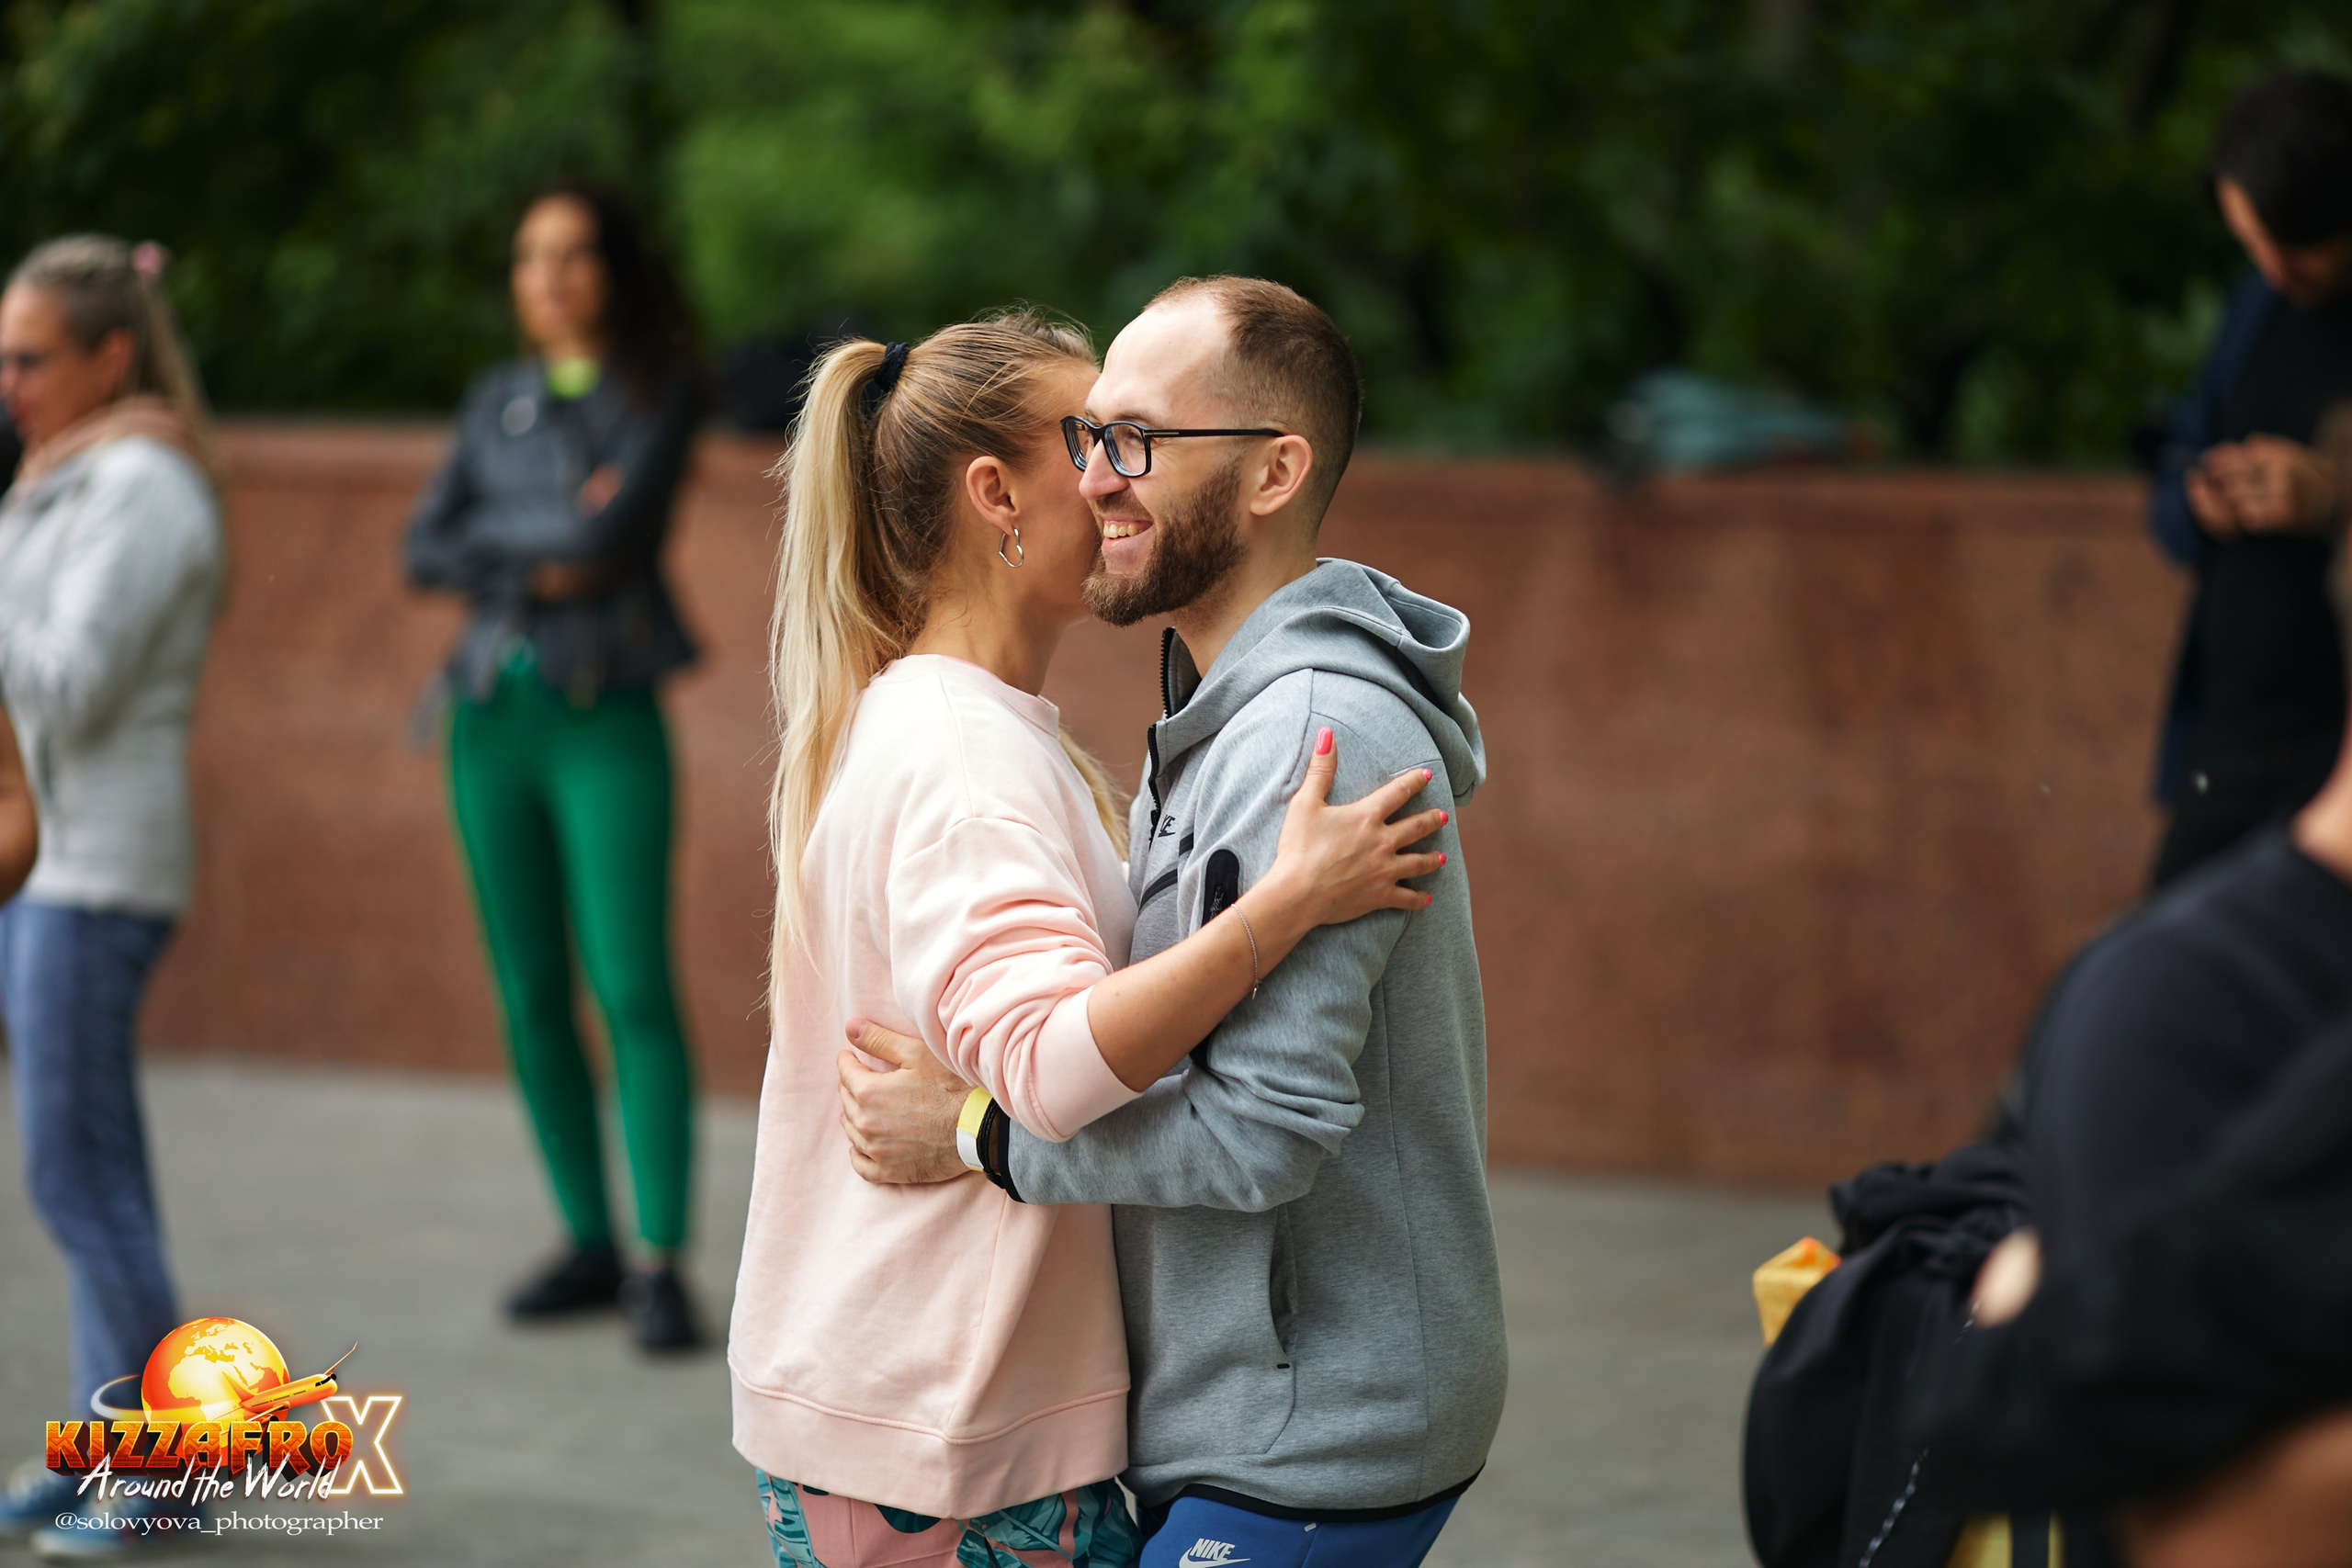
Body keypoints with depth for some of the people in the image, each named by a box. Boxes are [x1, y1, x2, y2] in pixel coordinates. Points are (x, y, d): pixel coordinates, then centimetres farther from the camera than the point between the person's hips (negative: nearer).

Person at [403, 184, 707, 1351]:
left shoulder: (657, 393, 0)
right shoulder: (496, 401, 13)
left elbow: (612, 533, -15)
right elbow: (425, 550, 5)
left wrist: (494, 535, -1)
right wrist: (548, 545, -8)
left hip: (606, 718, -5)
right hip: (493, 716, 5)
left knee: (633, 988, -10)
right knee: (531, 995, 5)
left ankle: (661, 1266, -10)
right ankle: (589, 1244, 13)